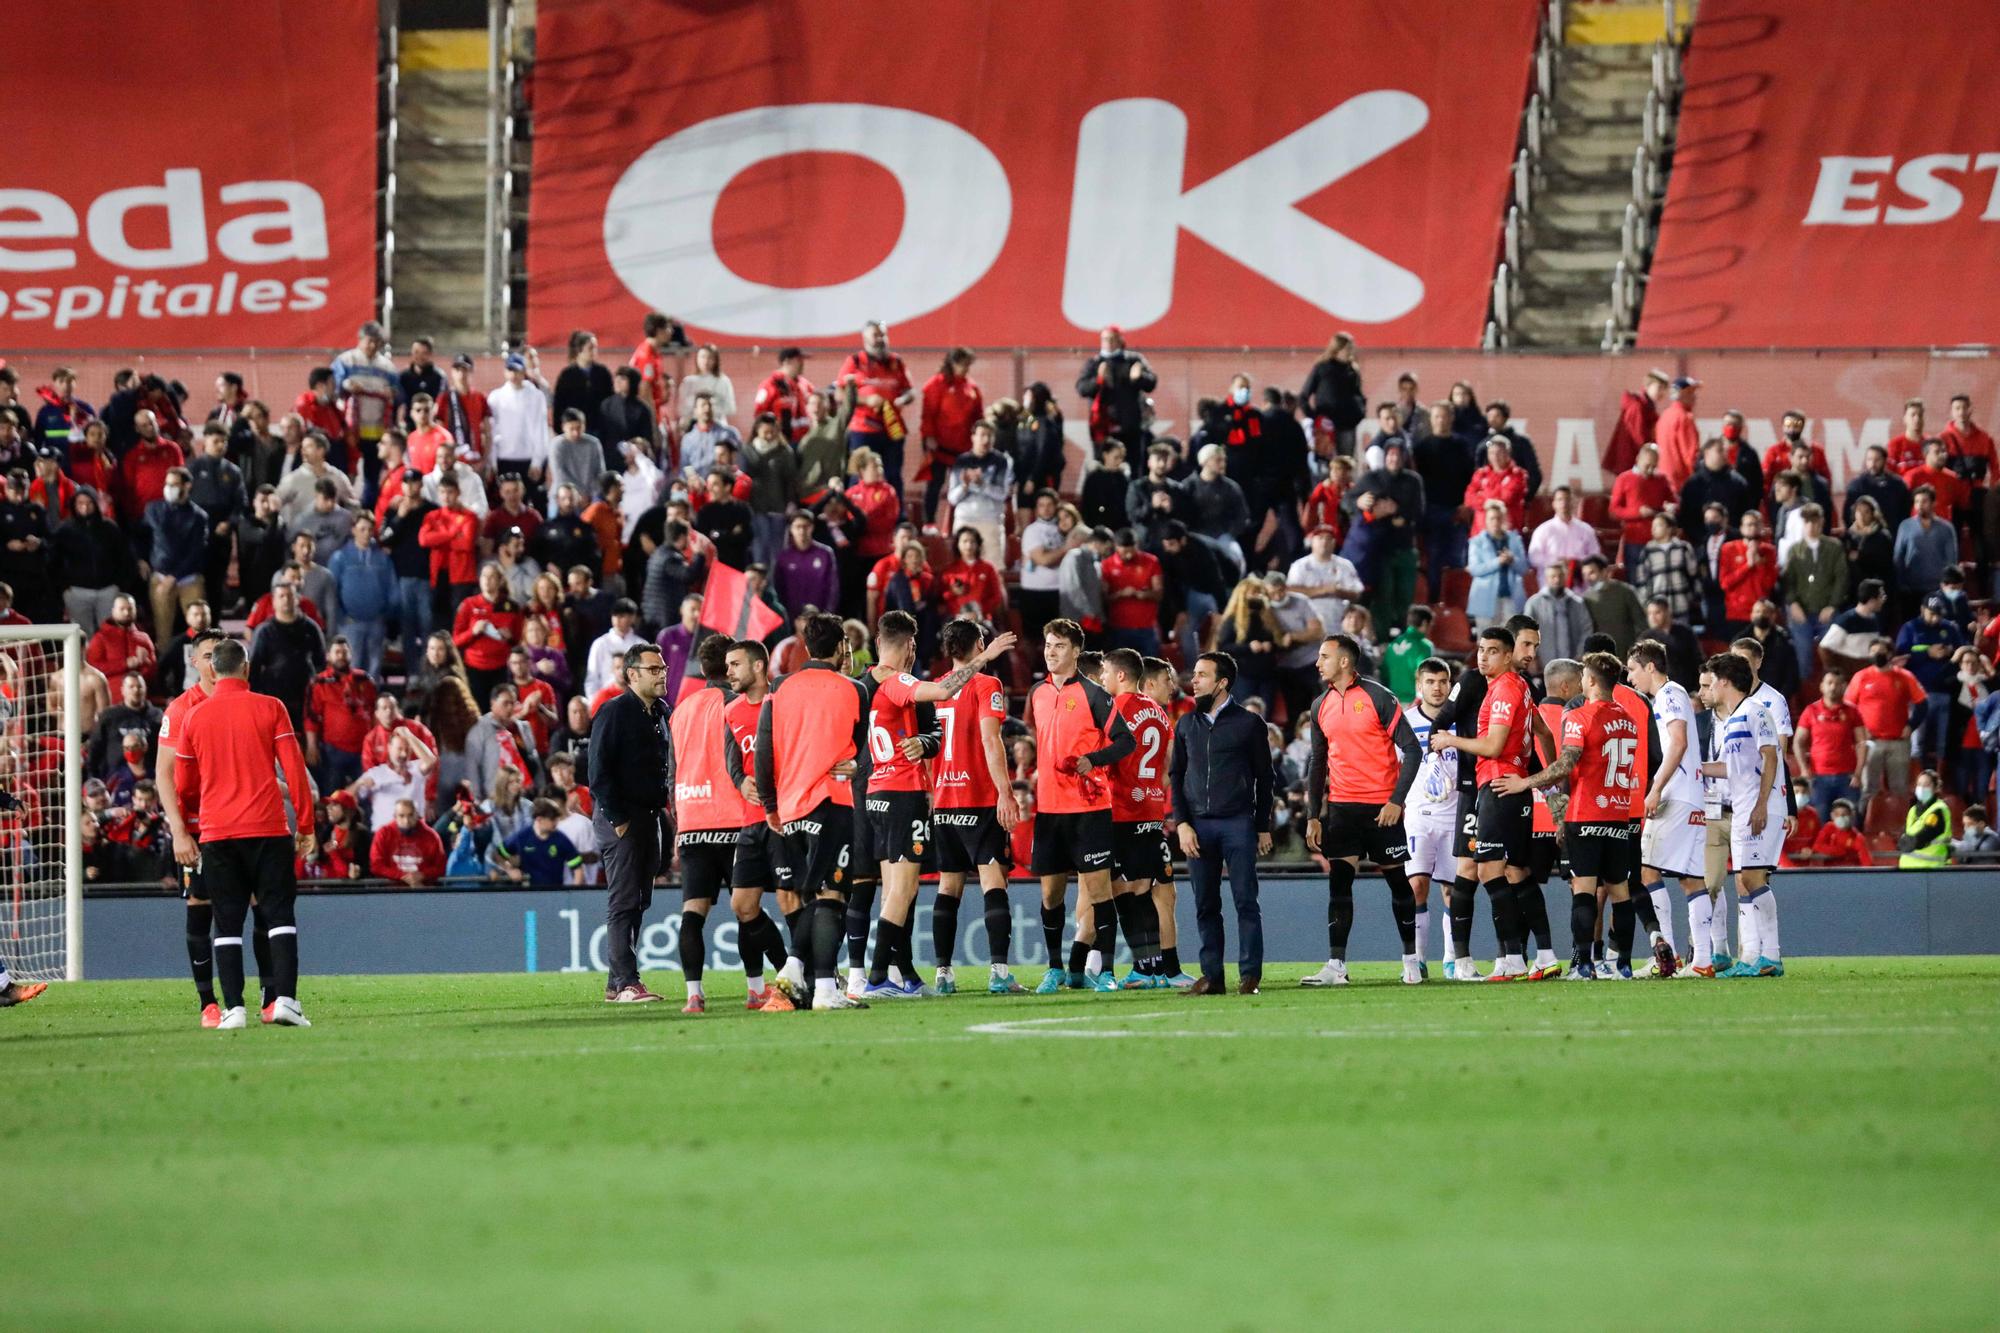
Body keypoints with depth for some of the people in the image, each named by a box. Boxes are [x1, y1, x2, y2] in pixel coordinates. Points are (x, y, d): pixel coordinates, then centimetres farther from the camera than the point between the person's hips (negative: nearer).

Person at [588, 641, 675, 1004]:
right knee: (623, 902, -10)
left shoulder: (660, 714, 15)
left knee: (637, 902, 9)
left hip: (650, 818, 8)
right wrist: (616, 818, -18)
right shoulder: (614, 713, -9)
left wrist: (663, 811, 13)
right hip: (620, 819, -8)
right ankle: (626, 983, -14)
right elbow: (599, 771, -14)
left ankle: (617, 984, 13)